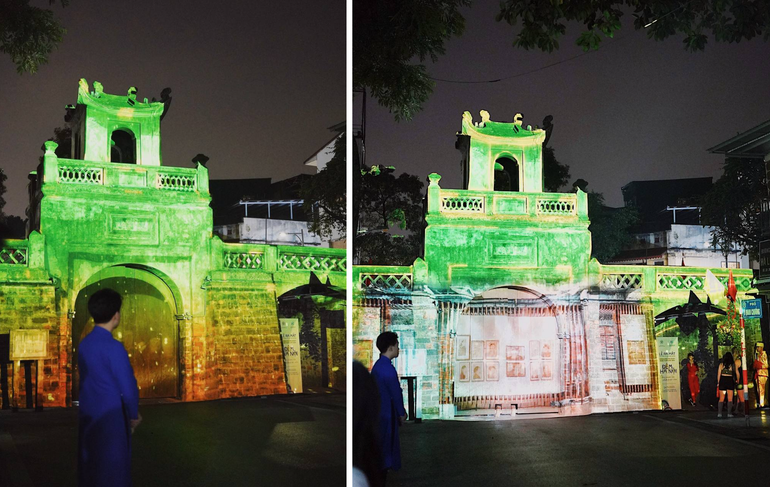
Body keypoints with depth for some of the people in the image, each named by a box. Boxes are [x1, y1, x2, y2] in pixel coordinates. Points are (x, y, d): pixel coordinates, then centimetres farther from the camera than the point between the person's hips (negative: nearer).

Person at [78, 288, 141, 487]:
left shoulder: (84, 344, 3)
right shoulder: (113, 347, -20)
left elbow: (87, 380, 11)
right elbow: (128, 386, -18)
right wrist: (133, 415, 0)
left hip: (88, 417, 7)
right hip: (110, 419, -7)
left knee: (89, 469, 16)